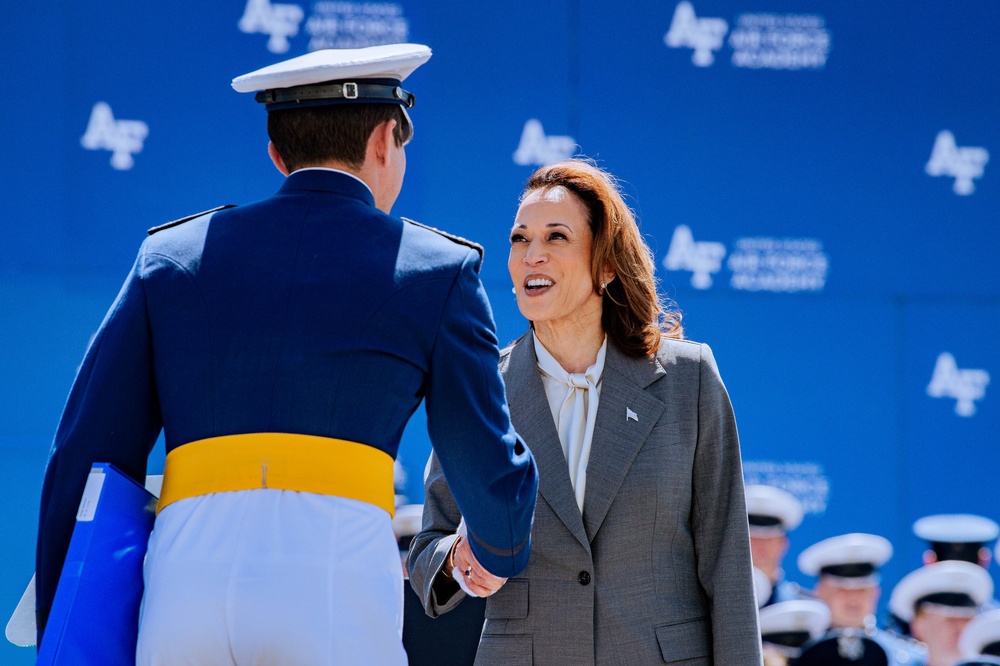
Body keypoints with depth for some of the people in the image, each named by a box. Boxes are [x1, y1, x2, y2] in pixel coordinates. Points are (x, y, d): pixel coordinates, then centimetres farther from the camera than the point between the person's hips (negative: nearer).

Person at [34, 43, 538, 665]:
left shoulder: (173, 255, 21)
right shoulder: (437, 270, 14)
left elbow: (86, 459, 16)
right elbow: (492, 473, 18)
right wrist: (503, 545, 42)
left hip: (183, 591, 3)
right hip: (336, 603, -3)